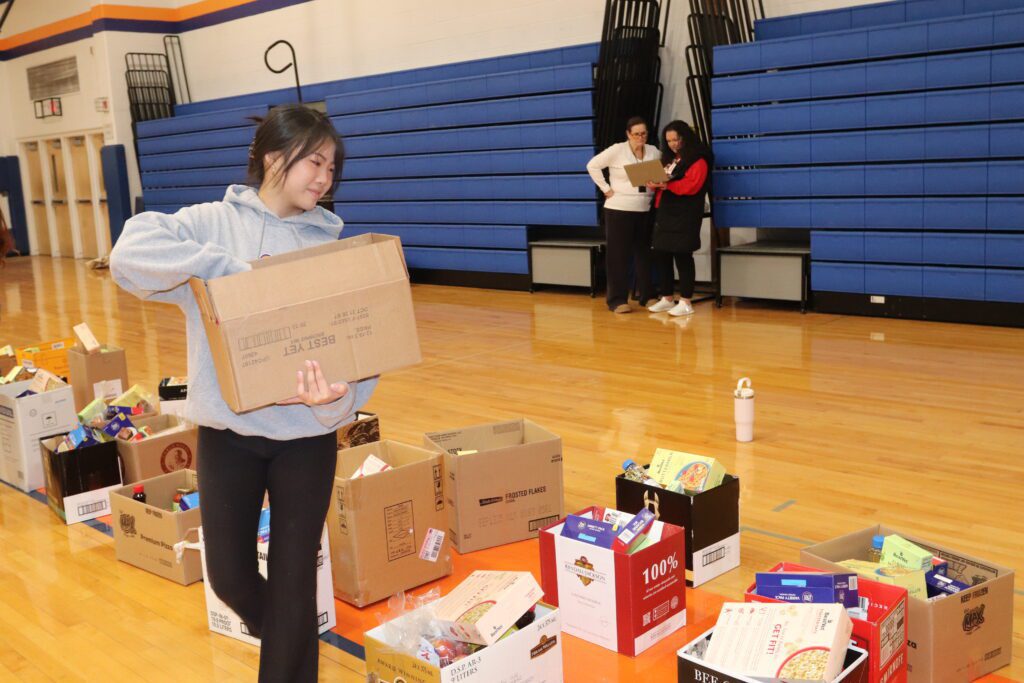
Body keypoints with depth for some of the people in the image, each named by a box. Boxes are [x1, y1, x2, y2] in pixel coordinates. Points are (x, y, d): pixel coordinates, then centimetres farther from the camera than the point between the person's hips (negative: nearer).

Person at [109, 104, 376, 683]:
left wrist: (339, 396, -27)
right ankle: (283, 637, 42)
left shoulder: (330, 243, 1)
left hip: (307, 433, 0)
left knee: (294, 578, 7)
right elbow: (131, 253, -19)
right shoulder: (214, 222, -3)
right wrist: (232, 269, -25)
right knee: (229, 575, 11)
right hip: (229, 429, 0)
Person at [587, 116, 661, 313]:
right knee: (619, 255, -2)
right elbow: (592, 166, -7)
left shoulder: (653, 151, 7)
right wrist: (606, 189, -10)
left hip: (645, 210, 4)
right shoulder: (617, 150, -6)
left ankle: (647, 297, 18)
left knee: (644, 254, 9)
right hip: (619, 210, -4)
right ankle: (618, 300, 2)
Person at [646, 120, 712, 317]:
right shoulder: (669, 159, 19)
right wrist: (654, 184, -3)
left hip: (684, 216, -8)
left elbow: (691, 186, -19)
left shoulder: (698, 160, -7)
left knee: (682, 257, -7)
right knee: (661, 256, 8)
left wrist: (666, 185, -25)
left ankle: (686, 302, -2)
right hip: (664, 214, 8)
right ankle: (667, 298, 17)